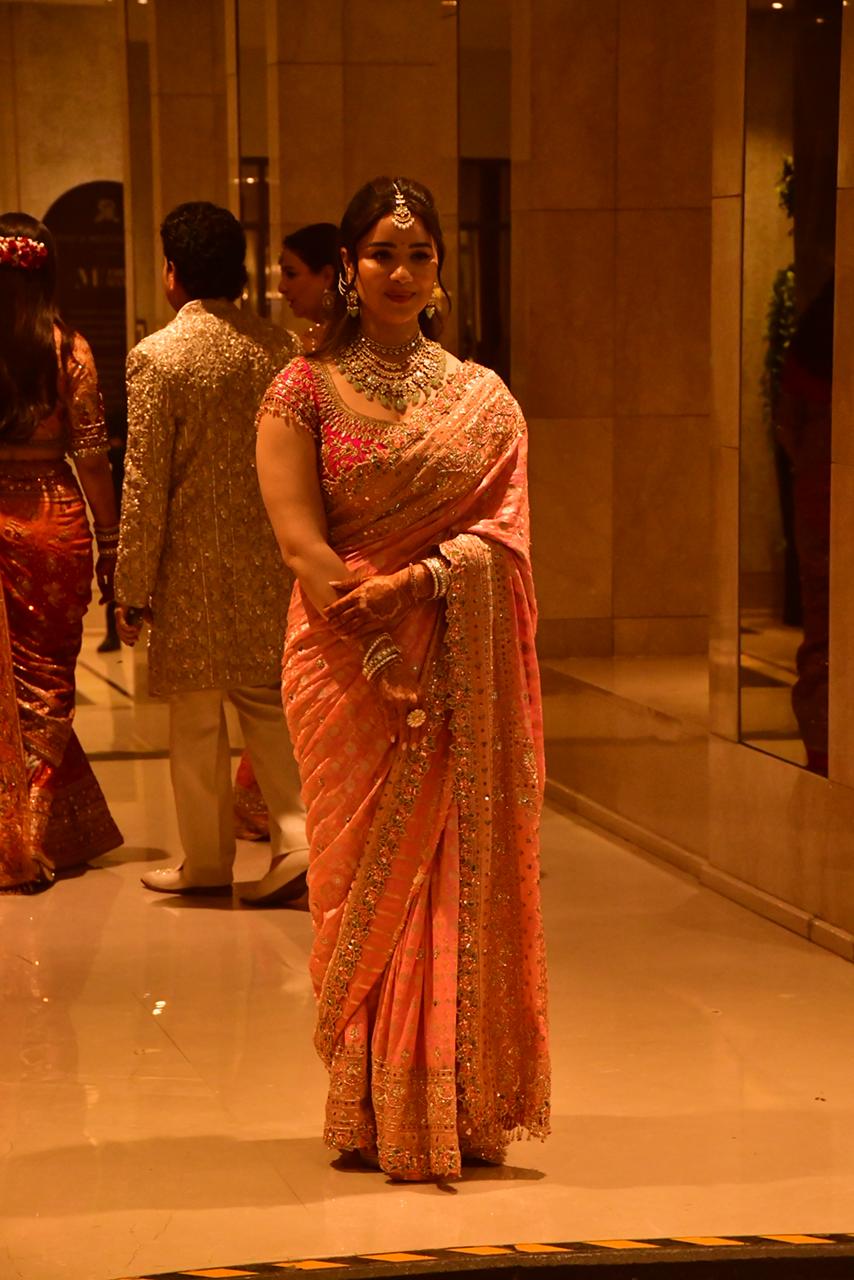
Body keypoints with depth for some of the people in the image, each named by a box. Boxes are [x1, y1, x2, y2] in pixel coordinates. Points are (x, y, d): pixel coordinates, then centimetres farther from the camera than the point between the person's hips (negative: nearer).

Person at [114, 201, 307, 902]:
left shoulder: (157, 355, -13)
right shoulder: (281, 348, -1)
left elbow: (145, 484, -12)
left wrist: (132, 587, -5)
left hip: (194, 564, -4)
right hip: (271, 559, 4)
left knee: (198, 717, 8)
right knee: (266, 700, 16)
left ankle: (207, 861, 18)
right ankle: (298, 835, 3)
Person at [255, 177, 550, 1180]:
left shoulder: (484, 399, 10)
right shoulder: (303, 392, 3)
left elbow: (505, 533, 1)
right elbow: (298, 540, -7)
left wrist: (414, 581, -17)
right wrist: (386, 657, -15)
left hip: (463, 673, 2)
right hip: (348, 667, -2)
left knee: (462, 873, 1)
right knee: (365, 875, 0)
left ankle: (460, 1107, 10)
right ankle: (375, 1111, 8)